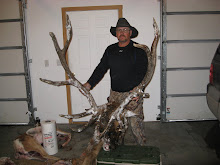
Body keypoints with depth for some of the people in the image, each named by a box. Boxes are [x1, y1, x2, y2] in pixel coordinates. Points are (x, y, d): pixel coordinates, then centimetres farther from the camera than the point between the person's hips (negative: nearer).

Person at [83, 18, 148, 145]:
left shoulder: (138, 50, -3)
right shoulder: (110, 50, 11)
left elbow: (142, 72, -11)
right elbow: (101, 68, 11)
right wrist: (89, 84, 0)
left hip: (133, 94, -4)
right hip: (115, 93, 5)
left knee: (136, 123, 0)